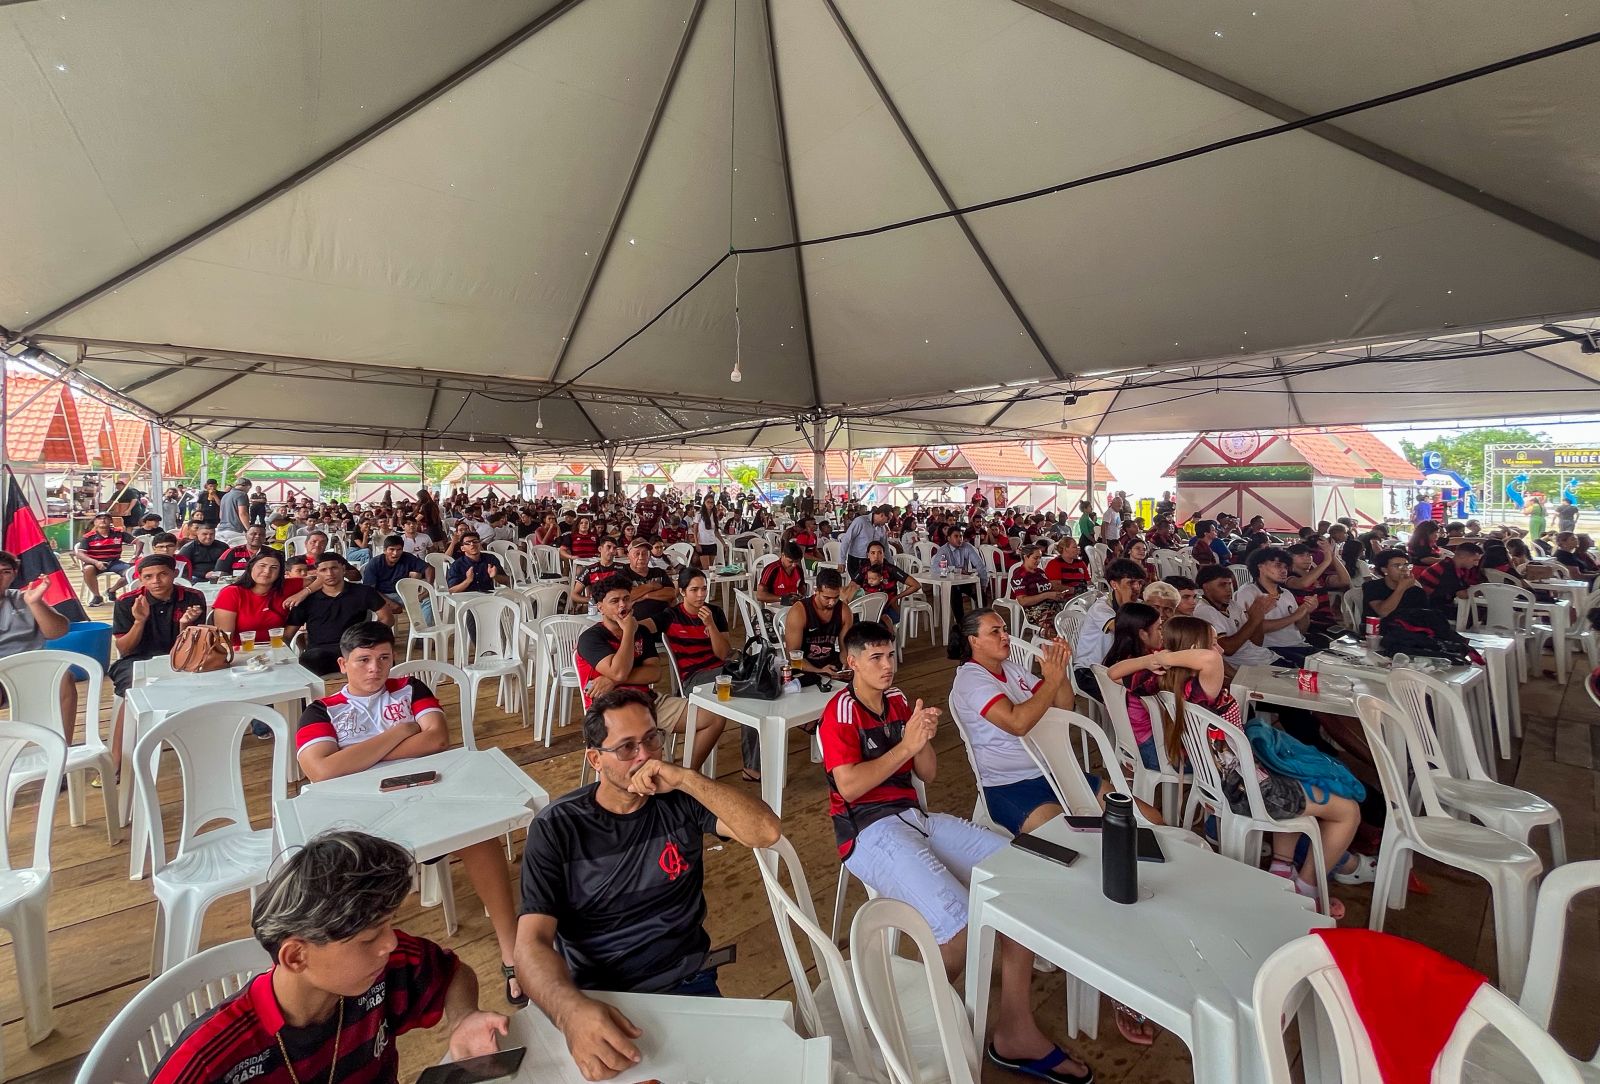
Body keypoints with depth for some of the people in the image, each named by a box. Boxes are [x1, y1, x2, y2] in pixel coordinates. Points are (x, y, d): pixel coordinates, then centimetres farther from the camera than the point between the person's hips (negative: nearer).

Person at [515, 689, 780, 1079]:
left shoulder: (681, 801, -3)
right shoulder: (556, 828, -7)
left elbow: (767, 832, -14)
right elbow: (532, 942, -13)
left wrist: (687, 779, -24)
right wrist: (572, 1011, -33)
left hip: (687, 987, 1)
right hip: (595, 1002, 0)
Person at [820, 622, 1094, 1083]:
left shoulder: (899, 701, 13)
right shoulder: (840, 711, -8)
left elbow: (928, 774, 13)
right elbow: (848, 786, -17)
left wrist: (924, 739, -8)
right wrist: (906, 744, -19)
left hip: (915, 816, 8)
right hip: (869, 831, -7)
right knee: (961, 919, -28)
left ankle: (1014, 1028, 0)